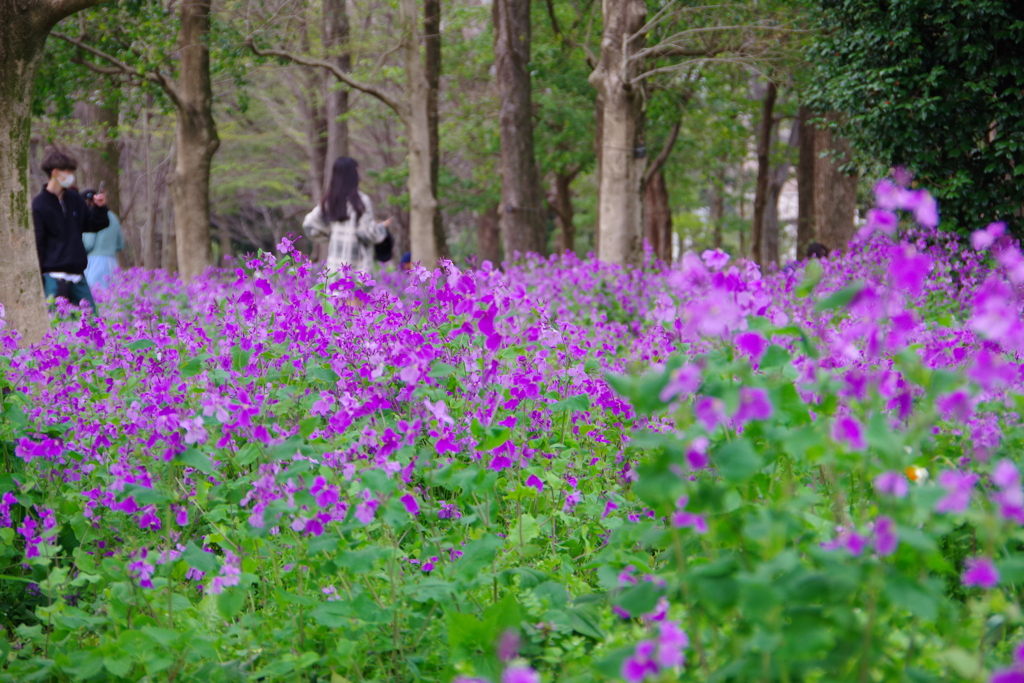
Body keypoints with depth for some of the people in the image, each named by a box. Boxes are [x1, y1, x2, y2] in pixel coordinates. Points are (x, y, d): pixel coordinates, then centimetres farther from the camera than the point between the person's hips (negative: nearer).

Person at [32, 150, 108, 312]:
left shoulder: (75, 200, 12)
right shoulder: (39, 205, -6)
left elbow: (93, 226, 20)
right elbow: (36, 243, -7)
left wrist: (99, 208, -1)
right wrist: (39, 279, -11)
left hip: (78, 274, 6)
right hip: (54, 278, -6)